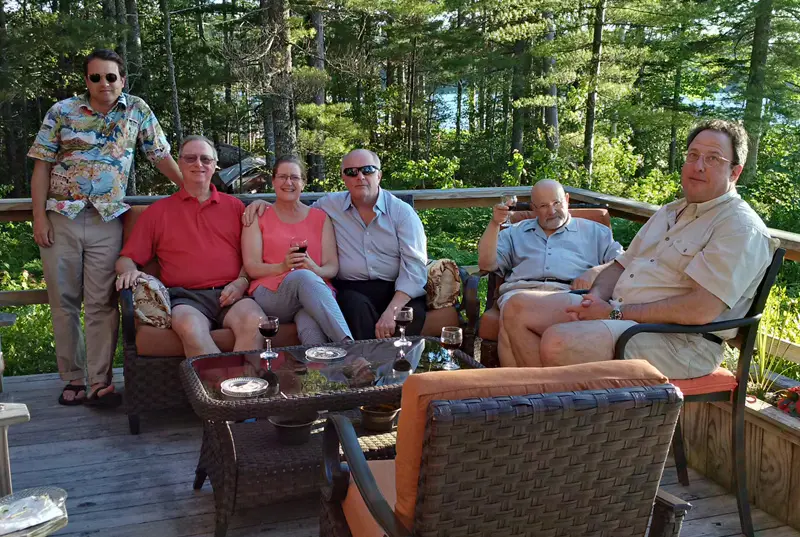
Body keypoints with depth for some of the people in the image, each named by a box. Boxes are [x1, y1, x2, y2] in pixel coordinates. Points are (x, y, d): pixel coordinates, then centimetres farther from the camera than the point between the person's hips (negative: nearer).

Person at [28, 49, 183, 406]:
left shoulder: (137, 111, 5)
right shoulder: (61, 112, 2)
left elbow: (161, 156, 11)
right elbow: (42, 165, 2)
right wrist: (39, 216, -4)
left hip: (107, 221, 0)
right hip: (60, 218, 1)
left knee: (102, 303, -1)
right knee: (64, 302, 6)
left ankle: (100, 381, 3)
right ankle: (73, 379, 16)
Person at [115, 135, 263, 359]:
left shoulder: (234, 206, 22)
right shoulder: (158, 211, 20)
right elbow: (126, 259, 18)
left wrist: (241, 281, -2)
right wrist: (129, 272, -6)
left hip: (230, 296, 1)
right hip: (186, 298, -1)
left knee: (254, 321, -34)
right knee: (190, 328, -37)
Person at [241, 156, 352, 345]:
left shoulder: (320, 217, 21)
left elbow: (333, 267, 11)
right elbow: (251, 268, 4)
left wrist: (316, 270, -14)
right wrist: (282, 267, -17)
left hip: (316, 289, 1)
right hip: (270, 296, -1)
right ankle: (349, 345, -50)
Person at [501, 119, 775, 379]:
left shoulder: (741, 228, -9)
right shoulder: (669, 212, 21)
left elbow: (701, 310, -20)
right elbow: (621, 265, 23)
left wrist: (616, 312, -16)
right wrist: (596, 297, -1)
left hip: (679, 341, -9)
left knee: (557, 341, -31)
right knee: (516, 311, -3)